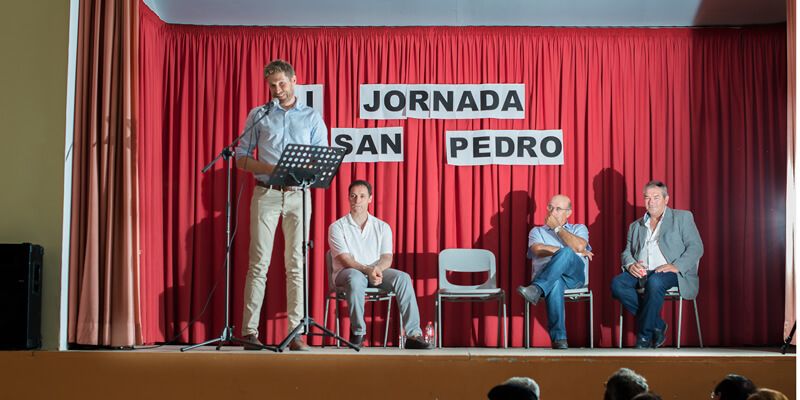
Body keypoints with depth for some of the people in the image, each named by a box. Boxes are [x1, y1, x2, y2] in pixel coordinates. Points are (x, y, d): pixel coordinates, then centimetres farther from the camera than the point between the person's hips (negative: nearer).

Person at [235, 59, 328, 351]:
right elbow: (241, 157, 7)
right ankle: (250, 330, -4)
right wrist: (269, 169, -11)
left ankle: (295, 332, 0)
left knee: (296, 265, -1)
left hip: (299, 195, 1)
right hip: (266, 193, 0)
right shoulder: (258, 115, 11)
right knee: (259, 263, -5)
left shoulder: (312, 117, 12)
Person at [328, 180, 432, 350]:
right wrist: (367, 270, -28)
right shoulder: (337, 227, 1)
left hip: (376, 272, 3)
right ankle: (358, 331, -25)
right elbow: (344, 259, -11)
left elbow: (387, 258, 0)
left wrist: (378, 269, -24)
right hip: (347, 273, -3)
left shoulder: (382, 227, 10)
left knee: (403, 278, -27)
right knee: (356, 278, -40)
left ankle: (413, 334, -32)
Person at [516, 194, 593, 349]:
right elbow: (538, 250, 0)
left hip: (575, 274, 0)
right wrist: (572, 251, -3)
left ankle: (536, 289, -51)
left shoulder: (579, 229, 24)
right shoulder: (537, 231, 25)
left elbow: (579, 246, -2)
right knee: (555, 283, -41)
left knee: (566, 253, -36)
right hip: (548, 275, 0)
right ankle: (558, 337, -49)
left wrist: (557, 228, 7)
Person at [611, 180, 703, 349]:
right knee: (617, 284, -27)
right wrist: (630, 264, -6)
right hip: (641, 272, 4)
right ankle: (657, 326, -16)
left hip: (669, 272, -4)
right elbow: (627, 252, 20)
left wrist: (676, 266, -15)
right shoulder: (636, 226, 27)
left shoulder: (682, 218, 13)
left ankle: (645, 335, -24)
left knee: (654, 282, -39)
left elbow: (696, 247, 2)